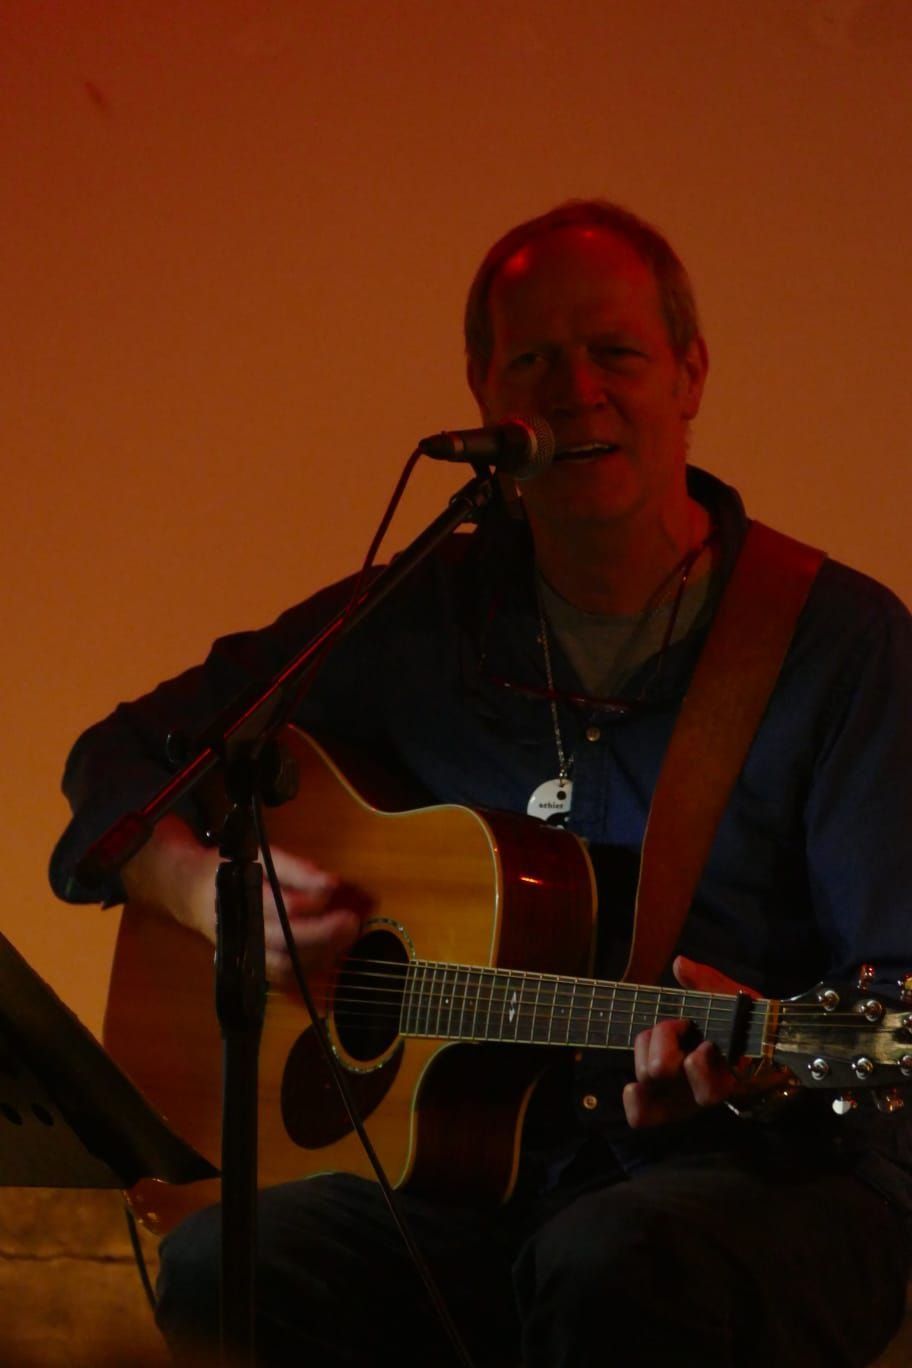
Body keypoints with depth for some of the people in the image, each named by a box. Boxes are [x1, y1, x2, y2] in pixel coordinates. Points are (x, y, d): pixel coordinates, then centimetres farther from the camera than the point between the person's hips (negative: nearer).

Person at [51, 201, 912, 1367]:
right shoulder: (413, 623, 11)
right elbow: (123, 756, 19)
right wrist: (206, 888, -3)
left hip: (769, 1175, -3)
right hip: (476, 1173, 3)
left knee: (609, 1266, -39)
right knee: (222, 1267, -28)